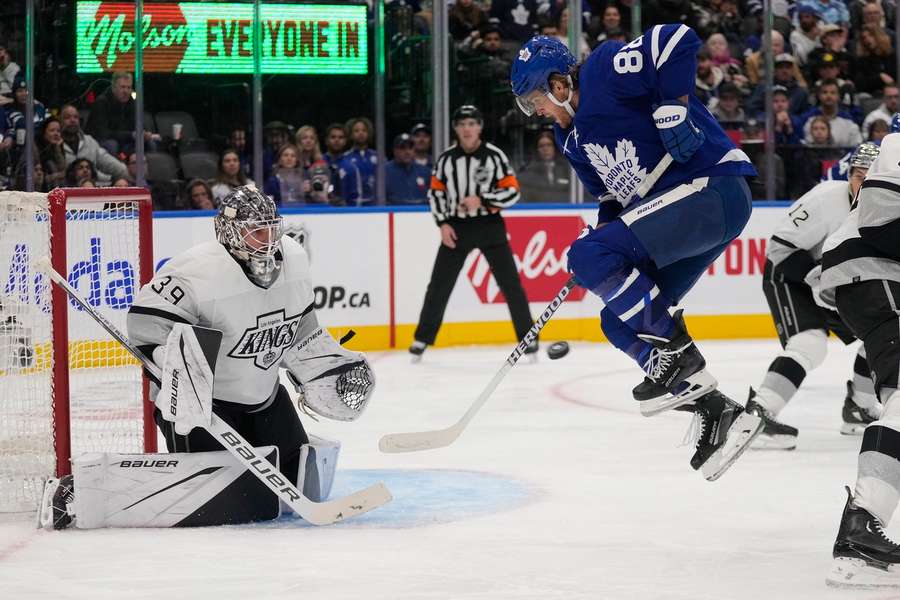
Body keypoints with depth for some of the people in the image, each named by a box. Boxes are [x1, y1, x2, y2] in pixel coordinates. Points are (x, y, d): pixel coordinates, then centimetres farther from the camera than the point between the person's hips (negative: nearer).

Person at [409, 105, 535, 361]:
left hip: (489, 226, -2)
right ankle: (422, 338, 11)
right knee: (439, 285, 1)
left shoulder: (494, 155, -7)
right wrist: (443, 224, -2)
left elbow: (512, 193, -8)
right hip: (456, 228, 2)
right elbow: (435, 192, 9)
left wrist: (480, 200, -20)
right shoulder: (446, 158, 1)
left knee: (510, 283, -3)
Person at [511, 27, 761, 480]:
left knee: (589, 257, -21)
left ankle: (678, 356, -16)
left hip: (712, 187, -10)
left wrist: (673, 107, -21)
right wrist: (603, 231, 4)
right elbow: (613, 196, 23)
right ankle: (717, 413, 4)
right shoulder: (573, 138, 20)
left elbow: (678, 40, -18)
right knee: (621, 322, 6)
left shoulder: (605, 71, -8)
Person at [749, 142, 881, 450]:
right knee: (810, 343, -28)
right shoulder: (826, 199, -28)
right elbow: (781, 246, -25)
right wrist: (815, 277, -32)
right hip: (789, 276, -8)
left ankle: (858, 410, 22)